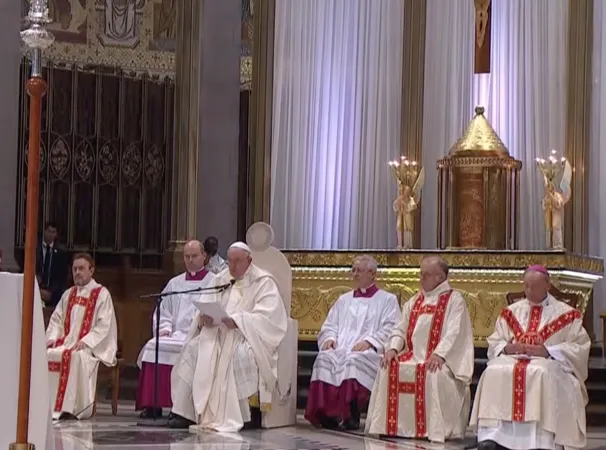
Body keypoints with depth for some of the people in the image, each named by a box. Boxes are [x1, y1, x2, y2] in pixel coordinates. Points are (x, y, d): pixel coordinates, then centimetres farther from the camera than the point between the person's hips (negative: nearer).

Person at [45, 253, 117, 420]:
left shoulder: (102, 294, 1)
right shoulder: (68, 294, 20)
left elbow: (104, 325, -8)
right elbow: (56, 319, 18)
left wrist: (86, 341, -20)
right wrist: (52, 337, -2)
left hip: (90, 346, -5)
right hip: (65, 343, 6)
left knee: (77, 357, -38)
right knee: (47, 355, -24)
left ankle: (72, 407, -38)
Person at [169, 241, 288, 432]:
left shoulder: (263, 282, -3)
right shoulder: (221, 280, 17)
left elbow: (266, 317, -16)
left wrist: (236, 321, -29)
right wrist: (203, 318, -17)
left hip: (247, 335, -5)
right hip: (217, 332, 5)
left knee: (242, 355, -36)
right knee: (193, 350, -18)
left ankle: (253, 411, -26)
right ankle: (187, 412, -21)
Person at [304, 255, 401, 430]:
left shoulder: (387, 300, 15)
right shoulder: (344, 299, 31)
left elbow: (390, 329, 0)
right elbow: (329, 325, 24)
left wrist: (369, 341, -15)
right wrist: (330, 338, 0)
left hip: (369, 352, -4)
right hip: (340, 348, 4)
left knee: (354, 361, -38)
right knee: (325, 358, -30)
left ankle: (351, 415, -36)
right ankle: (327, 413, -34)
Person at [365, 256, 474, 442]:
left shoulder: (454, 299, 0)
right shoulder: (414, 301, 21)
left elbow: (454, 332, -13)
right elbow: (401, 329, 15)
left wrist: (439, 354, -28)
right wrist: (393, 348, -6)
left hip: (438, 359, -6)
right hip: (414, 355, 6)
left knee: (433, 375, -37)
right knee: (389, 370, -19)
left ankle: (433, 429, -31)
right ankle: (394, 426, -15)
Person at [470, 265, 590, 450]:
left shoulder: (566, 314, 7)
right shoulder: (511, 312, 18)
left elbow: (579, 347, 0)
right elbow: (494, 343, 17)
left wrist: (548, 351, -13)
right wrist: (507, 348, -7)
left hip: (549, 363, -3)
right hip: (512, 358, 3)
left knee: (541, 375, -40)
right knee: (494, 372, -31)